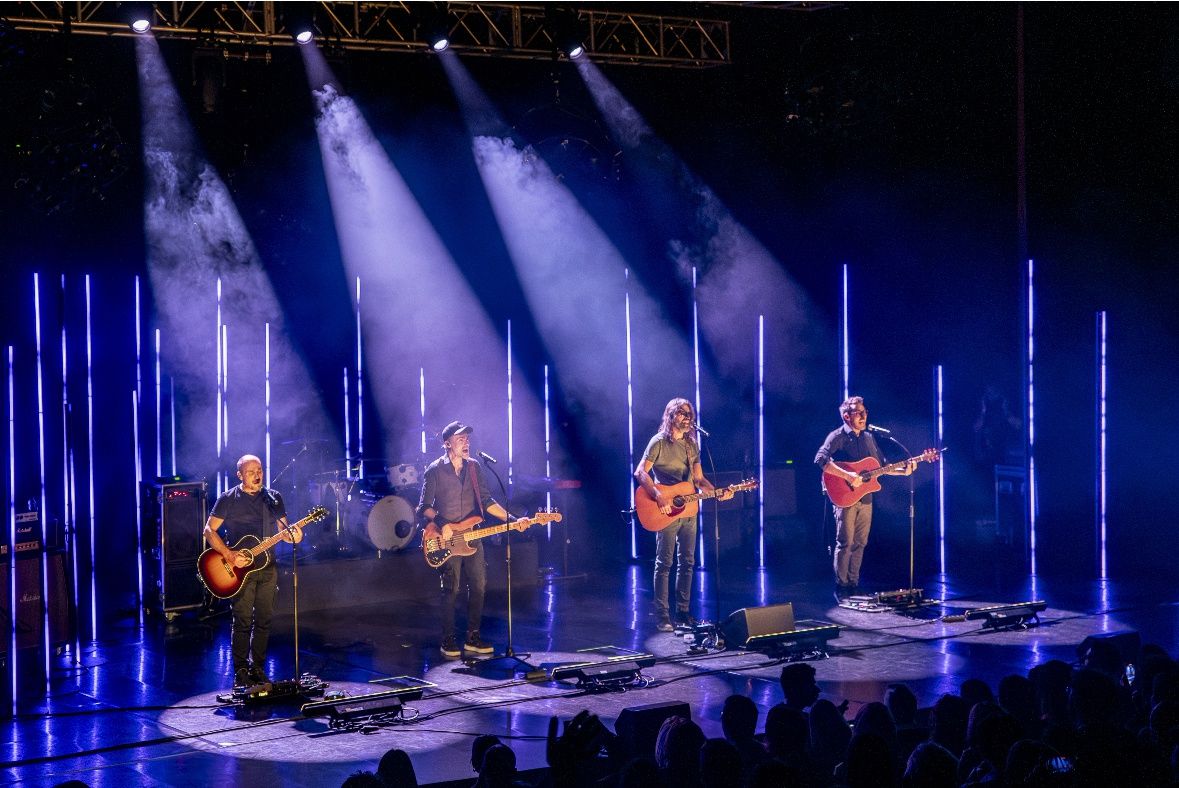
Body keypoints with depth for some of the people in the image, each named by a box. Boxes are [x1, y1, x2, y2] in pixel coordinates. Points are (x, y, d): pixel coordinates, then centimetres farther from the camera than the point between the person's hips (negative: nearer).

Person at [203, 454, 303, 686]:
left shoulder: (274, 498, 10)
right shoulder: (228, 499, -3)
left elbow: (283, 530, 13)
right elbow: (209, 530, -5)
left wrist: (292, 535, -12)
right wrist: (228, 554, -17)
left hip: (267, 568, 4)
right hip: (241, 569, -4)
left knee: (264, 620, 6)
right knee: (243, 621, -5)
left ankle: (257, 668, 16)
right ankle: (241, 672, 3)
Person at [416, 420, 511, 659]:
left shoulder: (474, 467, 9)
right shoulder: (435, 470, -5)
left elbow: (486, 500, 9)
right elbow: (425, 507, -4)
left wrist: (510, 519, -1)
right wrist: (441, 524, -19)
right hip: (446, 540, -5)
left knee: (479, 586, 2)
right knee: (451, 589, -6)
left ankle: (473, 638, 12)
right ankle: (448, 641, 3)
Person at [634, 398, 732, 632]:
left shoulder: (692, 445, 14)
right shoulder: (659, 442, -6)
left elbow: (699, 479, 15)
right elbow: (640, 472, -14)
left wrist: (717, 493, -2)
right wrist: (658, 495, -25)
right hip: (667, 512, -7)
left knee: (687, 562, 9)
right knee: (664, 563, -5)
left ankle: (683, 611, 18)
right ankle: (662, 617, -3)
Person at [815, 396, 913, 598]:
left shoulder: (868, 437, 15)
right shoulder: (838, 437, -9)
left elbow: (882, 466, 21)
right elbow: (820, 459, -23)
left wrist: (903, 471, 4)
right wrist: (847, 476, -29)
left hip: (865, 498, 7)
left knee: (860, 543, 9)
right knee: (845, 543, -6)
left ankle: (854, 585, 17)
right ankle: (841, 588, 0)